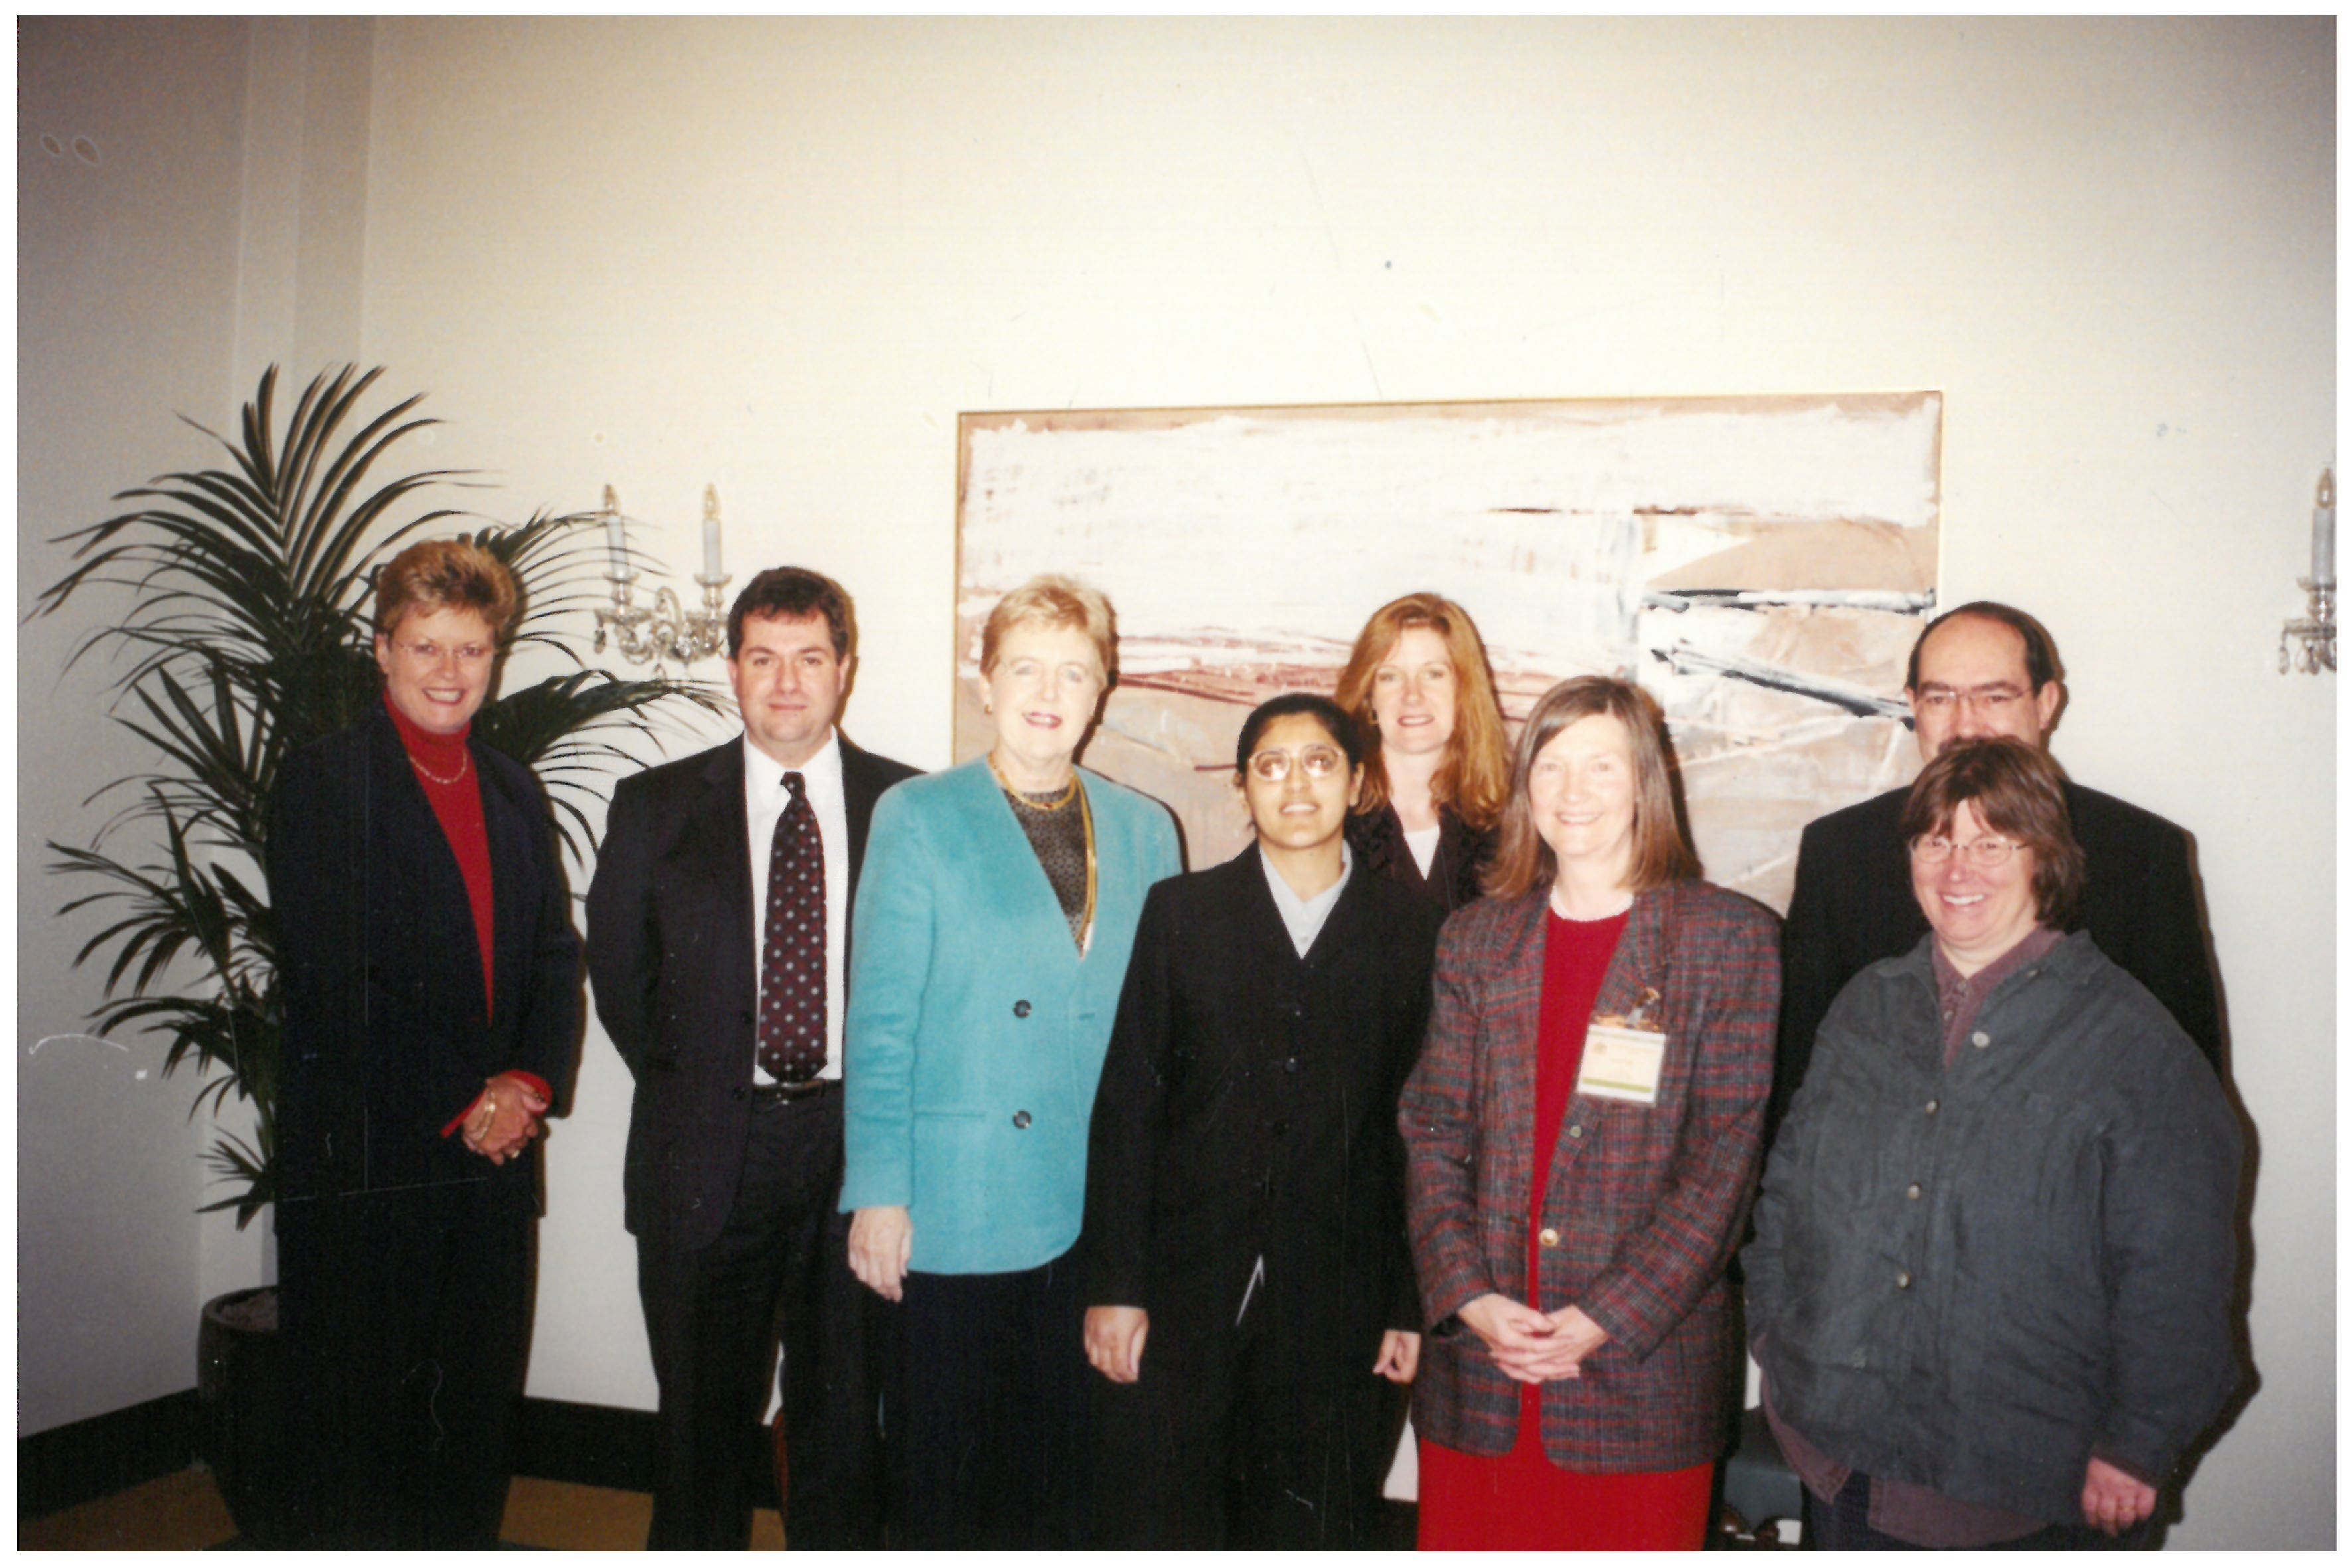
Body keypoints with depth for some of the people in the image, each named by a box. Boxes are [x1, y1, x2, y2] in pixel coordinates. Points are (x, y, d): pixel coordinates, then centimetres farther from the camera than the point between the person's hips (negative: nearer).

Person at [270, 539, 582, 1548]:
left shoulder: (516, 794, 13)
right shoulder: (320, 783, -5)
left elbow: (556, 958, 10)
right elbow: (334, 983, -12)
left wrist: (531, 1082, -7)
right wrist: (462, 1102, -13)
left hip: (493, 1157, 5)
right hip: (363, 1162, -5)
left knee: (478, 1417, 13)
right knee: (358, 1422, 6)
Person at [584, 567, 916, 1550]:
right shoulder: (656, 806, 4)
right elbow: (618, 973, 9)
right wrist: (691, 1092, 6)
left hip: (857, 1143, 0)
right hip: (706, 1160, 1)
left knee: (845, 1406, 11)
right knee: (704, 1408, 12)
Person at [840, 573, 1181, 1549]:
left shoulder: (1146, 832, 8)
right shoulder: (917, 818, -1)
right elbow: (881, 1021, -4)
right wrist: (878, 1192, -9)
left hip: (1099, 1213, 3)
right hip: (955, 1209, -3)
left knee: (1061, 1473, 14)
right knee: (940, 1467, 10)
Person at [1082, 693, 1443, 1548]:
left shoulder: (1410, 929, 4)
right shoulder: (1181, 911, 5)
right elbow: (1126, 1108, 1)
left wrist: (1410, 1305, 0)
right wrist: (1113, 1285, -5)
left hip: (1336, 1311, 0)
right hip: (1183, 1293, 0)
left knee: (1317, 1533, 9)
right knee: (1158, 1523, 6)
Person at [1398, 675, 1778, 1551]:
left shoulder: (1727, 938, -1)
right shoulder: (1474, 938, 9)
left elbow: (1724, 1155, -6)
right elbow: (1432, 1132, 6)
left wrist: (1603, 1321, -12)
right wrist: (1470, 1298, -8)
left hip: (1645, 1360, -2)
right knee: (1466, 1538, 9)